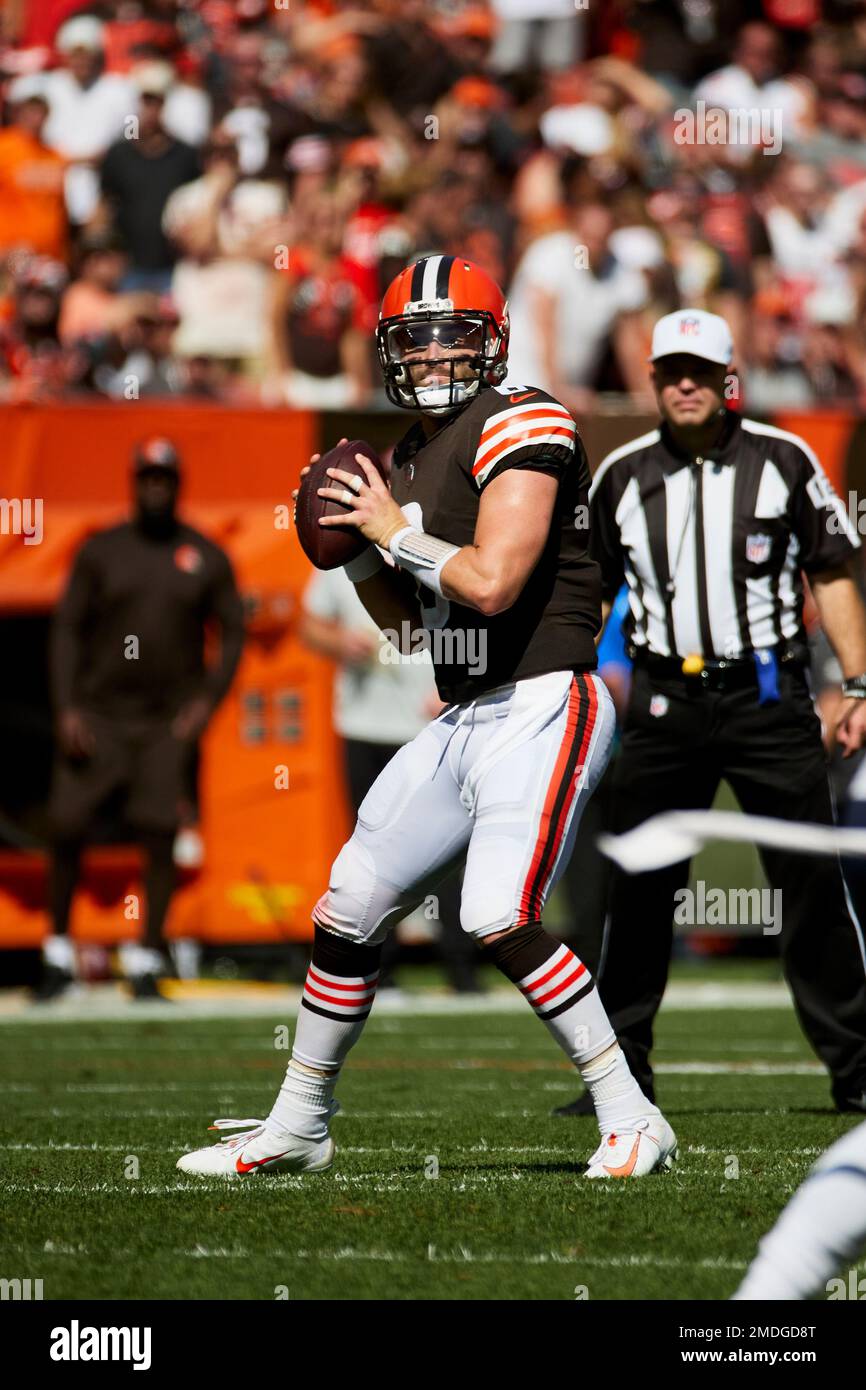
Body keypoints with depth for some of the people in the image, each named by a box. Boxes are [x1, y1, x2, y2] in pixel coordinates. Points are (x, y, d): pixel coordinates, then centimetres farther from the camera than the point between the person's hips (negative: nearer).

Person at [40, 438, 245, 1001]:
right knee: (68, 827, -5)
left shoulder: (206, 558, 5)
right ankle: (59, 958, 10)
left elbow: (234, 632, 8)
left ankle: (146, 961, 3)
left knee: (160, 837, -7)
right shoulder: (101, 551, 4)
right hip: (99, 717, 0)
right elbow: (67, 630, 4)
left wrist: (208, 700, -5)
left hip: (170, 723, 0)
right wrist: (66, 707, -6)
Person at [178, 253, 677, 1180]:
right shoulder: (414, 456, 16)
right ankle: (296, 1129, 27)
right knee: (347, 911, 11)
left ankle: (631, 1119, -13)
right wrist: (356, 545, 6)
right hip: (462, 721, 9)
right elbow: (406, 624, 22)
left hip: (541, 710, -9)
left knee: (499, 918, -23)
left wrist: (396, 530, -10)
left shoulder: (520, 425, -12)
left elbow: (491, 584, -23)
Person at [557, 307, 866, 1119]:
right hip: (664, 702, 2)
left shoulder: (784, 461, 2)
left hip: (767, 695, -2)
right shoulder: (622, 477, 7)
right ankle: (620, 1073, 13)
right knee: (638, 891, 3)